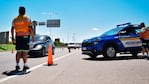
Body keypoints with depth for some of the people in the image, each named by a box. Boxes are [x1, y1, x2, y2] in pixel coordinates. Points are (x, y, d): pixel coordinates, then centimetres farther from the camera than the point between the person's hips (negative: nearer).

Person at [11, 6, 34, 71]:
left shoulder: (15, 19, 11)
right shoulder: (27, 18, -1)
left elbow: (12, 29, 9)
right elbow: (31, 28, -8)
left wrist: (13, 38, 14)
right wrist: (33, 36, -3)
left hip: (18, 37, 4)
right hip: (25, 36, -4)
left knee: (19, 51, 10)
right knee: (25, 51, -1)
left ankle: (17, 65, 7)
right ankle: (25, 65, -1)